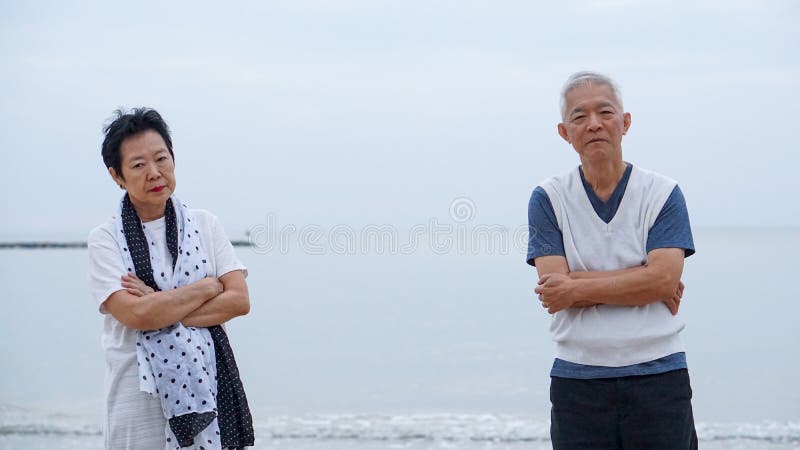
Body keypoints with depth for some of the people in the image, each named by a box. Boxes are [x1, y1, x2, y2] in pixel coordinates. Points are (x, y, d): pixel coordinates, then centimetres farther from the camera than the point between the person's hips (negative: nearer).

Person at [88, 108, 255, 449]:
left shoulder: (205, 224, 5)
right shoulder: (105, 239, -3)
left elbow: (239, 301, -4)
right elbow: (136, 315, -16)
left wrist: (160, 309, -12)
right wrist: (208, 287, -7)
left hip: (206, 385, 2)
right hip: (139, 393, -2)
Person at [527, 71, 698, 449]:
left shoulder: (663, 194, 2)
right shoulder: (548, 199, 3)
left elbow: (664, 277, -10)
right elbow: (553, 283, -8)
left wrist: (578, 289, -12)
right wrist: (643, 284, -9)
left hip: (658, 377, 0)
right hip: (577, 383, 0)